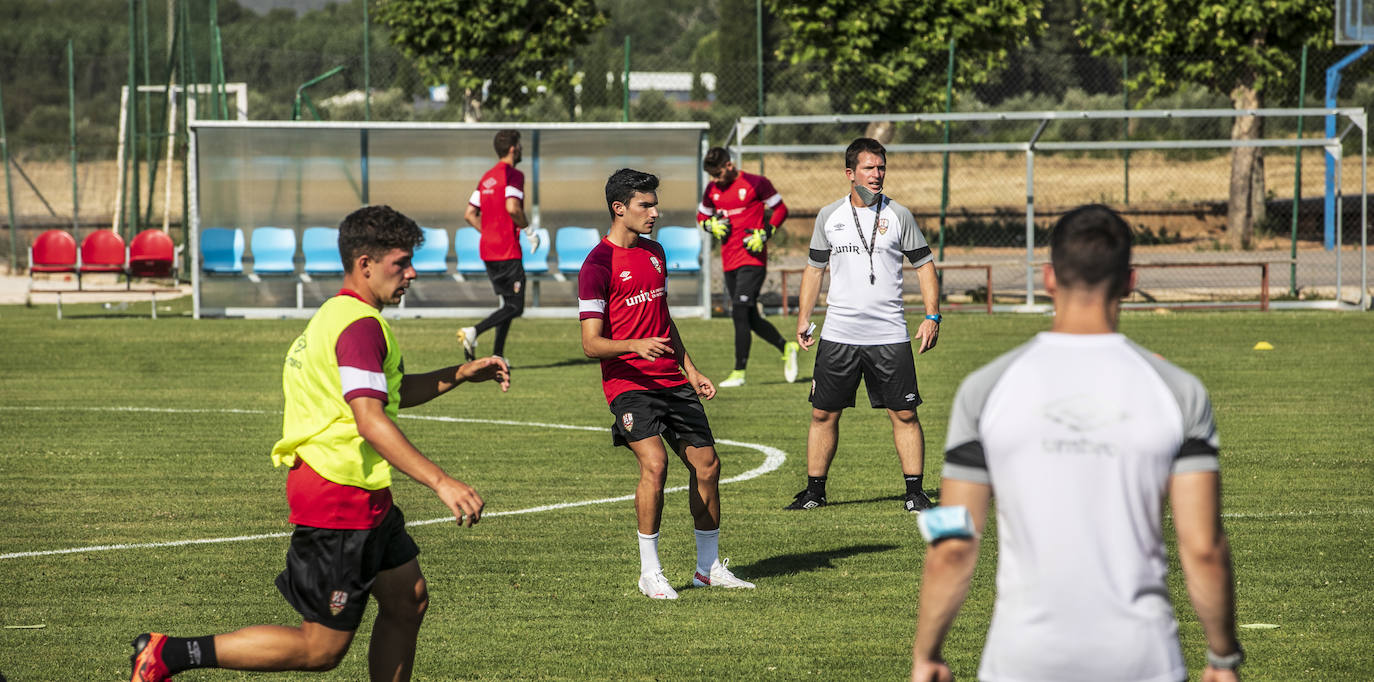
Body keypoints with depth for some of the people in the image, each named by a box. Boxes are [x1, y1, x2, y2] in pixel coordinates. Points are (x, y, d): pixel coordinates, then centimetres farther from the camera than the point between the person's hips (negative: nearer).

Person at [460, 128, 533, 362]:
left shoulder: (487, 178, 15)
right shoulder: (513, 175, -10)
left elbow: (469, 215, 15)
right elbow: (512, 208, -24)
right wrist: (528, 230, -10)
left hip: (487, 250, 8)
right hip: (508, 251, -8)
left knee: (507, 303, 17)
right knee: (515, 307, -5)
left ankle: (497, 356, 11)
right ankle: (473, 331, -24)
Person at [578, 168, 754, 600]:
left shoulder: (654, 252, 14)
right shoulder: (598, 265, -11)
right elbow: (591, 343, -14)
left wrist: (689, 369, 21)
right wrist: (636, 345, -30)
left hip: (671, 380, 8)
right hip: (628, 382, -7)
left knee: (706, 463, 5)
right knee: (654, 463, -23)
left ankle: (709, 567, 18)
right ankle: (649, 572, -13)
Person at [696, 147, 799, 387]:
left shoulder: (755, 183, -7)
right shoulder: (712, 189, 10)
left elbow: (781, 209, 0)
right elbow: (701, 215, 24)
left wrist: (765, 234, -12)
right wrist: (711, 225, 1)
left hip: (752, 259, -7)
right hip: (729, 262, 7)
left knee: (740, 312, -15)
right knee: (750, 319, 9)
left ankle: (739, 372, -12)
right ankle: (786, 347, 30)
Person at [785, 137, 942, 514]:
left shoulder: (898, 215, 3)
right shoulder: (828, 217, 7)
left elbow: (924, 264, 7)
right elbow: (814, 267, 17)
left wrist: (932, 316, -2)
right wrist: (804, 318, 10)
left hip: (889, 336, -1)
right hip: (838, 335, 1)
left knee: (904, 414, -4)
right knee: (823, 413, 3)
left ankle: (915, 491, 2)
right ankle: (815, 490, 14)